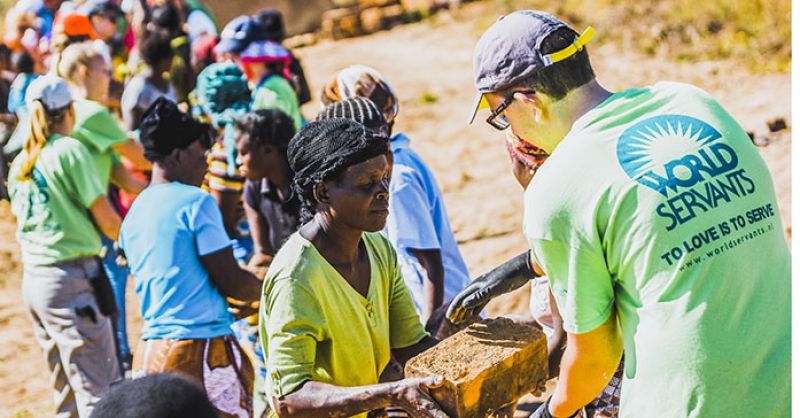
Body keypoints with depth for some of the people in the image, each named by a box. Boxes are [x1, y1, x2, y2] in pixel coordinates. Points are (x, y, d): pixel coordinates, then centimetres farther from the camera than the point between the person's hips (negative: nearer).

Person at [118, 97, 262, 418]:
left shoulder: (133, 214, 13)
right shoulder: (196, 202, -9)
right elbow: (230, 281, -10)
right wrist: (267, 288, 9)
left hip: (149, 352, 7)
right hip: (201, 347, -7)